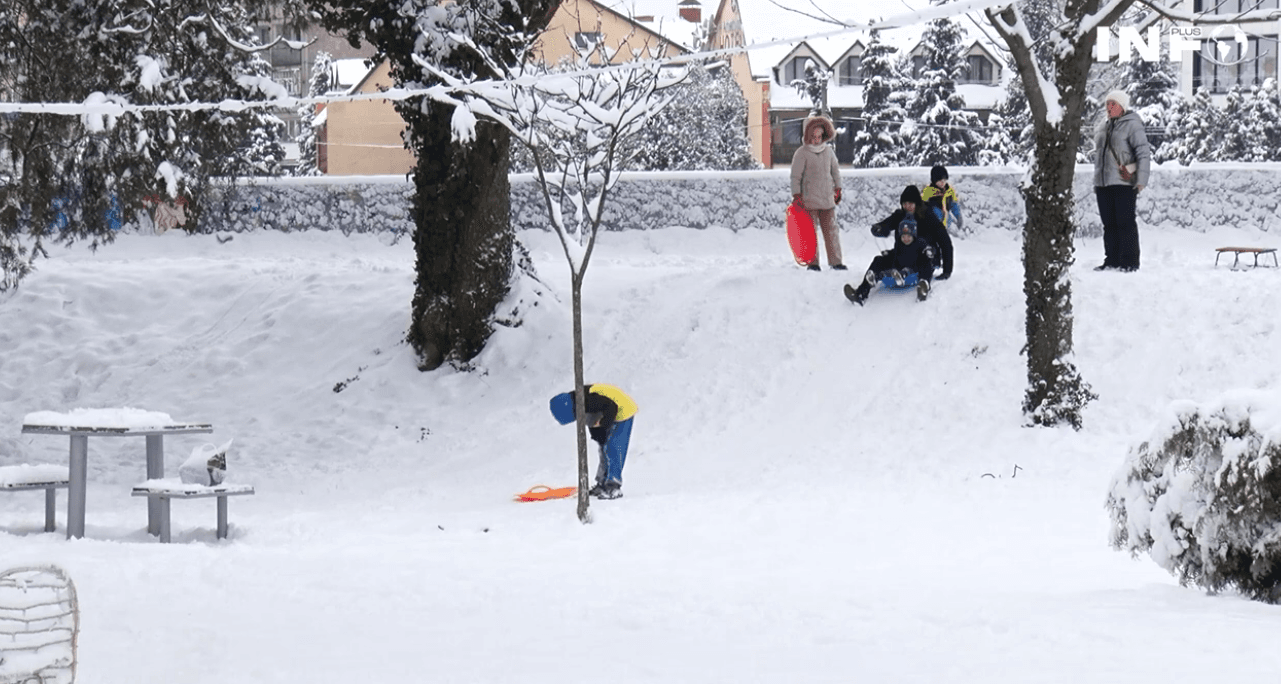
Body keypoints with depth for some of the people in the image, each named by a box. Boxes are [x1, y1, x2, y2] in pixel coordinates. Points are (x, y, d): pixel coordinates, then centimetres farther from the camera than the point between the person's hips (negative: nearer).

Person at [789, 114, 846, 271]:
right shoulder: (802, 153, -5)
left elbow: (835, 170, 23)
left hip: (827, 198, 4)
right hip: (809, 199, -4)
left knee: (831, 230, 3)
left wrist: (838, 189, 23)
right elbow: (795, 176, -5)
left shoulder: (828, 151, 9)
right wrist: (796, 196, -11)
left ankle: (835, 261, 8)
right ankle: (812, 263, 4)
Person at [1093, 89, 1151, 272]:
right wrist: (1096, 182, 21)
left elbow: (1144, 153, -10)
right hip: (1103, 184, 7)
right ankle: (1112, 261, 15)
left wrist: (1141, 180, -16)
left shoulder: (1132, 125, -6)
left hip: (1124, 183, -7)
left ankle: (1130, 262, -2)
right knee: (1109, 224, 9)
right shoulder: (1104, 125, 16)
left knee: (1125, 223, -6)